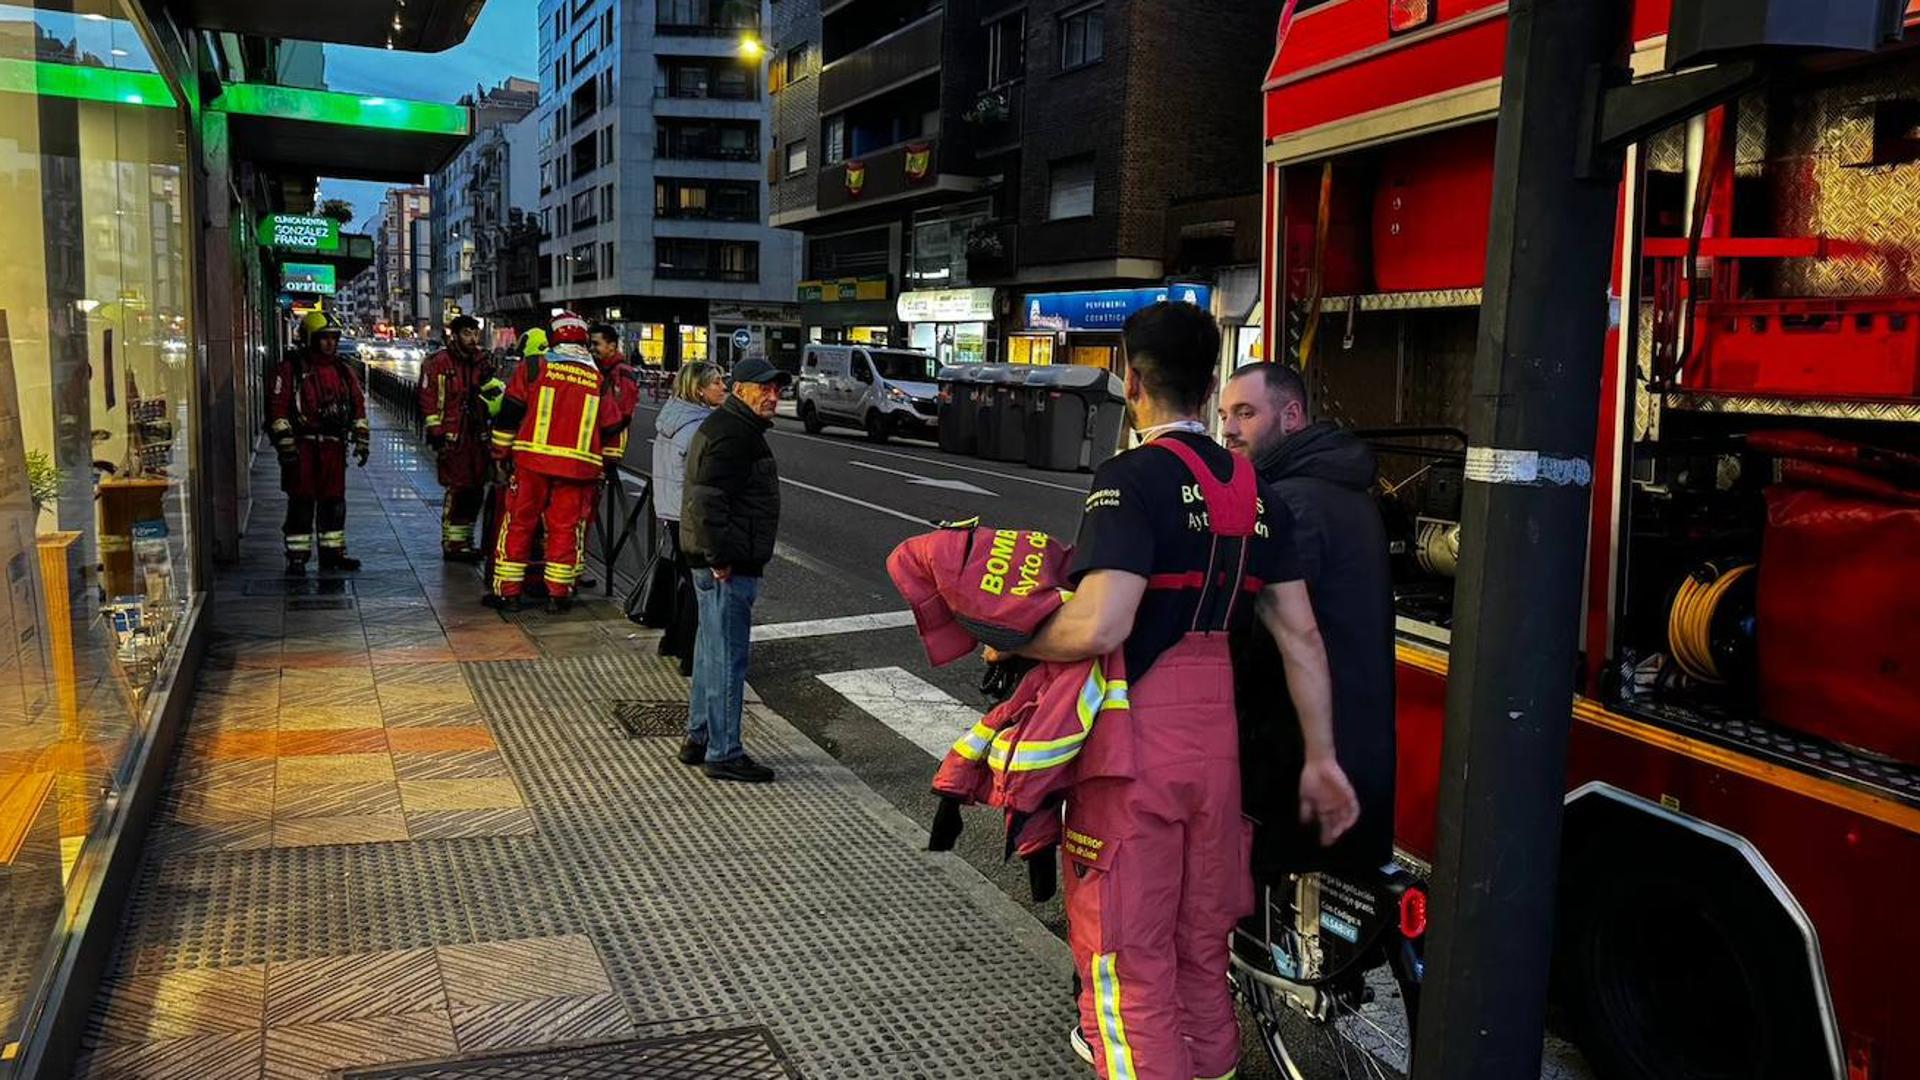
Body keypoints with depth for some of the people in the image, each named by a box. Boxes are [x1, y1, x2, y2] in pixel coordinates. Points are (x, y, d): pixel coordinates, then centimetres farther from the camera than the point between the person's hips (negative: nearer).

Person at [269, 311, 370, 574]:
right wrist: (286, 445, -13)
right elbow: (277, 409, -7)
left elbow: (358, 405, 17)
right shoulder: (290, 369, -3)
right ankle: (297, 557, 4)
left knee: (334, 500, 10)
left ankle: (332, 552, 20)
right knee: (302, 502, -2)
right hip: (302, 446, -5)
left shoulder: (342, 370, 13)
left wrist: (362, 441, 10)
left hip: (333, 446, 5)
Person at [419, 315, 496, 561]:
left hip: (477, 435, 7)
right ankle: (452, 544, -3)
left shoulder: (482, 362, 14)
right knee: (457, 489, -10)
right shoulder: (438, 363, -4)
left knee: (476, 490, 9)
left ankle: (465, 540, 21)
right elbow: (428, 399, -7)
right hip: (452, 437, -7)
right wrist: (435, 431, -11)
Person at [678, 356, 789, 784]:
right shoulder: (732, 435, -18)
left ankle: (698, 738, 30)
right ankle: (724, 753, 3)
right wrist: (720, 559, -23)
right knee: (726, 656, -4)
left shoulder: (738, 429, 17)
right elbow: (707, 500, -26)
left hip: (720, 563, 11)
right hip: (728, 568, -11)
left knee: (712, 650, 19)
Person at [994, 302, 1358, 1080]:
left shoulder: (1134, 478, -13)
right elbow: (1301, 636, 7)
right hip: (1216, 746, 7)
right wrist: (1320, 758, 11)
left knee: (1128, 959, 3)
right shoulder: (1253, 491, 9)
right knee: (1201, 950, 21)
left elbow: (1099, 626, -25)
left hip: (1134, 749, -7)